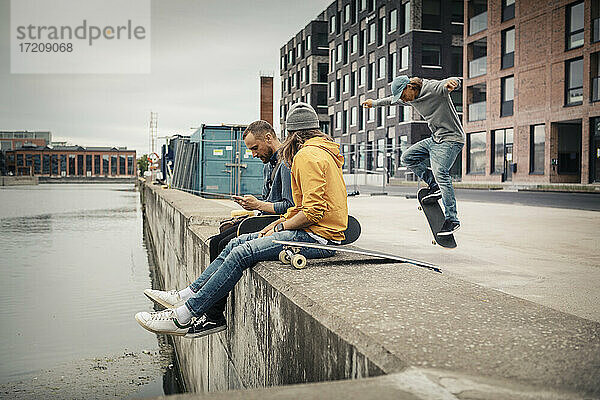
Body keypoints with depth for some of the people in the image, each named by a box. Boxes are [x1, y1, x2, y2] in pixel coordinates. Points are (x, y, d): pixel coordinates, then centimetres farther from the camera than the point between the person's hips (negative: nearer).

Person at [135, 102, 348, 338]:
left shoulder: (307, 156, -13)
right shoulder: (322, 152, 21)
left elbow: (313, 212, -21)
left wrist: (280, 228, -7)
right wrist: (278, 223, 12)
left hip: (317, 238, -10)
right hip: (316, 232, 10)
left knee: (241, 253, -17)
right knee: (237, 243, 7)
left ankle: (183, 317, -14)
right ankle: (188, 295, 10)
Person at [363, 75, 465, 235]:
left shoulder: (434, 88, -18)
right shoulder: (410, 97, 8)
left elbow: (455, 81, -35)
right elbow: (392, 100, 28)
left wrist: (450, 83, -59)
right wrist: (375, 103, 42)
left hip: (451, 139, -9)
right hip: (435, 139, 9)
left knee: (440, 173, -23)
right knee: (408, 158, 7)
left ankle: (452, 219, -21)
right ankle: (434, 186, 5)